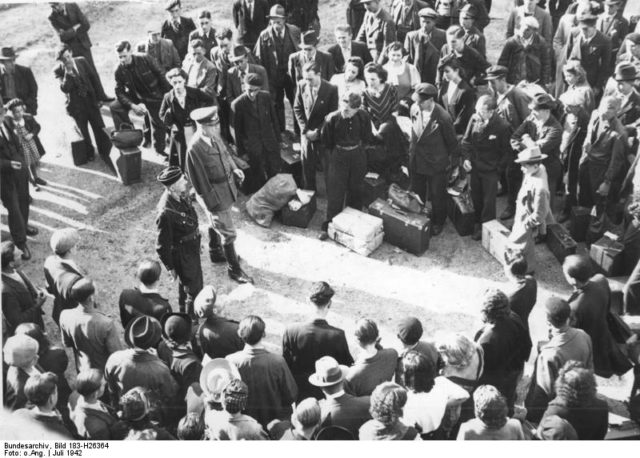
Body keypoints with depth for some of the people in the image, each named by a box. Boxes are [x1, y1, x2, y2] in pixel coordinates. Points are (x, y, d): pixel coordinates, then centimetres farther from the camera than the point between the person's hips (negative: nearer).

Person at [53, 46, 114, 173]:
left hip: (91, 100, 2)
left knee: (99, 128, -1)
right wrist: (68, 72, -30)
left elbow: (94, 78, 6)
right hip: (76, 104, -1)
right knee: (84, 132, 8)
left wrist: (98, 98, 5)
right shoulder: (58, 70, -8)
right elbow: (65, 88, -20)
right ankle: (89, 153, 30)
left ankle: (104, 153, 10)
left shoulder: (81, 61, -1)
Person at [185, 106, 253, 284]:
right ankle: (234, 269, 20)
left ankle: (215, 251, 52)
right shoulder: (195, 148, -30)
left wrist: (234, 168, -3)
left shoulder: (214, 135, -8)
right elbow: (199, 179, -23)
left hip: (226, 185, 8)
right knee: (227, 233, 4)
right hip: (214, 194, -8)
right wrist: (211, 203, -17)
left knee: (216, 223, 29)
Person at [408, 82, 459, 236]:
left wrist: (453, 164, -3)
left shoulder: (443, 118, -27)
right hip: (416, 160, 5)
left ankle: (438, 223, 38)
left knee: (437, 195, 15)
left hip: (436, 164, -5)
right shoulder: (414, 109, -11)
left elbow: (452, 142, -13)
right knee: (416, 193, 22)